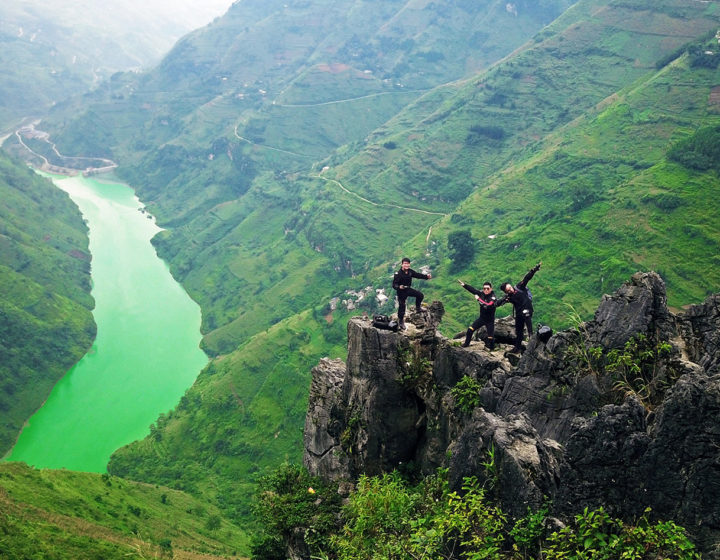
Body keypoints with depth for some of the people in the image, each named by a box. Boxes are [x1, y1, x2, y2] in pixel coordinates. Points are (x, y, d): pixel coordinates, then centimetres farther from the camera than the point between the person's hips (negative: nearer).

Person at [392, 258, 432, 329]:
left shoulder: (410, 271, -6)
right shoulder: (398, 274, -25)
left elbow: (417, 275, 3)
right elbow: (394, 285, -26)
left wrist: (426, 276, -10)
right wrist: (399, 287, -47)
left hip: (408, 289, 6)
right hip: (401, 292, -6)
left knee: (420, 295, 3)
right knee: (401, 307, -1)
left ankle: (417, 308, 27)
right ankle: (400, 322, 17)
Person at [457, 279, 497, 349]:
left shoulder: (493, 298, -24)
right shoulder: (482, 294, -6)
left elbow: (488, 305, -39)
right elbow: (473, 289, -4)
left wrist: (479, 299, -34)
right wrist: (464, 285, -11)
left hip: (490, 320, -5)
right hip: (481, 318, 5)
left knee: (490, 337, -5)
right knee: (470, 329, 0)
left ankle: (491, 348, 19)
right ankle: (466, 343, 17)